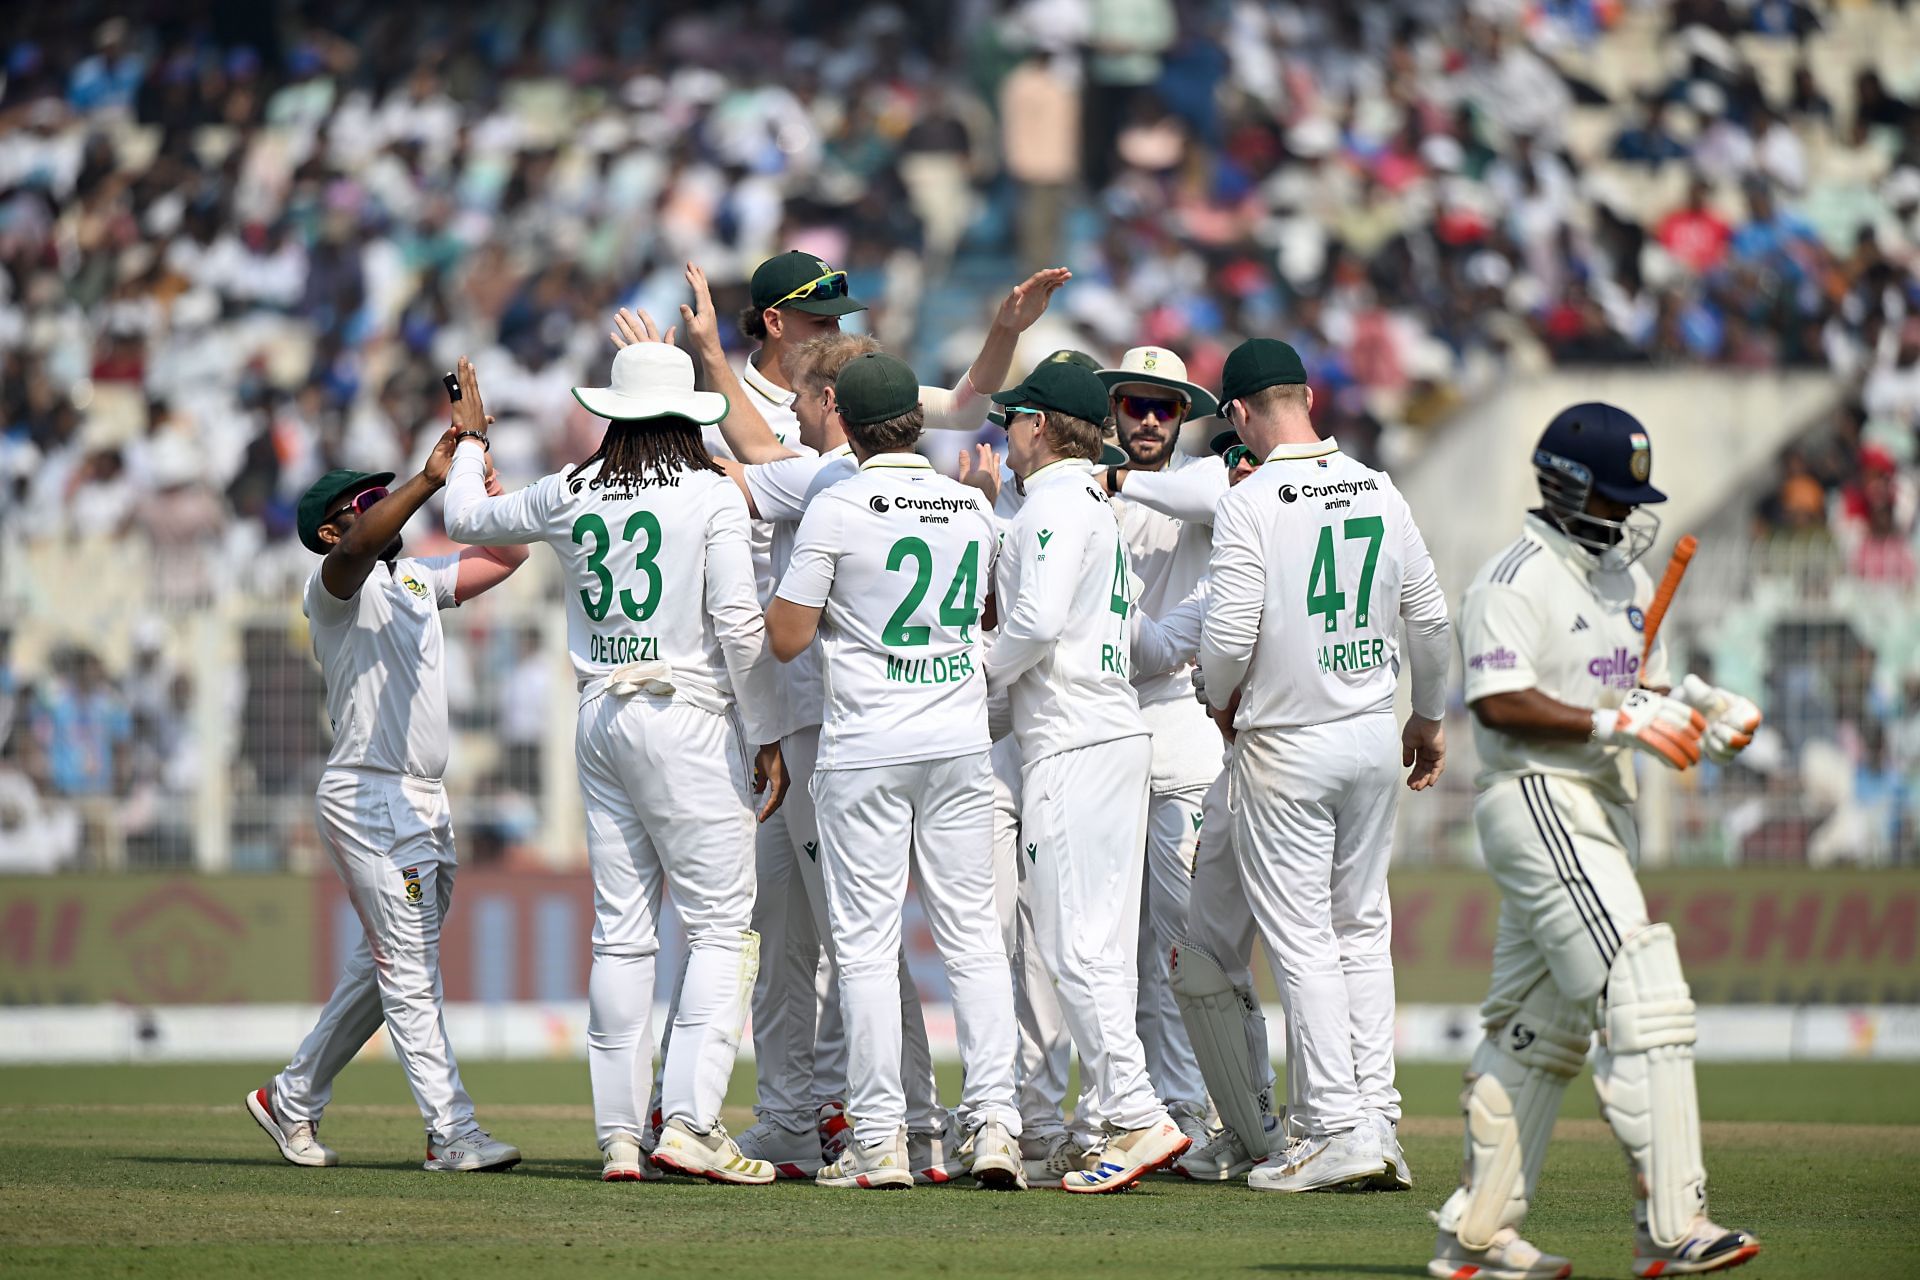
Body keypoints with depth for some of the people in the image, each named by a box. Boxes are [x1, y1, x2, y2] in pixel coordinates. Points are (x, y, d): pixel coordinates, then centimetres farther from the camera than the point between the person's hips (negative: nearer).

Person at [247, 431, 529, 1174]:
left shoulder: (417, 579, 17)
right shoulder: (338, 586, -7)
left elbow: (506, 555, 20)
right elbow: (357, 549, -30)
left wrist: (481, 478, 6)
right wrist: (430, 480, -41)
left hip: (425, 804, 9)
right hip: (368, 797, -9)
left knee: (387, 966, 15)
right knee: (408, 971, -10)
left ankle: (292, 1100, 27)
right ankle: (452, 1134, -14)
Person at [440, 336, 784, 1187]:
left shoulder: (570, 497, 6)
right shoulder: (711, 495, -7)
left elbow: (466, 518, 23)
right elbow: (740, 627, -11)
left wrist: (469, 439, 41)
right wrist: (766, 738, -3)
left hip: (600, 722, 5)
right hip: (688, 722, -5)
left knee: (620, 931, 8)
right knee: (721, 924, -3)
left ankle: (618, 1133, 7)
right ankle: (690, 1121, -15)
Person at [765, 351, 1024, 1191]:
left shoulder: (837, 508, -9)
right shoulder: (973, 509, 7)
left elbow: (787, 639, -7)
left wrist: (794, 581, 9)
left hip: (866, 750, -4)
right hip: (962, 743, 4)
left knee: (867, 940, 0)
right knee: (972, 933, 7)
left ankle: (880, 1140, -2)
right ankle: (993, 1117, -1)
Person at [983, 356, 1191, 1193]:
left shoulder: (1054, 502, -9)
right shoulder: (1098, 505, 21)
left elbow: (1039, 622, -20)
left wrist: (979, 678, -5)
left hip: (1071, 743, -10)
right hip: (1117, 732, 10)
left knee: (1076, 943, -11)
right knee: (1101, 946, 10)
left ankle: (1138, 1119, -16)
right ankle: (1128, 1123, 9)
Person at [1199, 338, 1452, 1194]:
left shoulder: (1250, 503, -14)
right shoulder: (1381, 493, 4)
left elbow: (1230, 635, -18)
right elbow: (1429, 619, 7)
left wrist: (1222, 700, 3)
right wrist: (1429, 717, 21)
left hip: (1288, 745, -6)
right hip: (1374, 733, 6)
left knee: (1300, 936, -1)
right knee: (1363, 927, 14)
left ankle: (1338, 1129, -6)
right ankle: (1378, 1118, 12)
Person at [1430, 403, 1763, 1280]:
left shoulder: (1625, 576, 17)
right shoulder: (1516, 580, -12)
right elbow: (1499, 703, -20)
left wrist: (1700, 713, 1)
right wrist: (1616, 721, -25)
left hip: (1603, 808, 10)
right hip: (1537, 800, -10)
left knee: (1541, 1028, 12)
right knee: (1641, 1002, -17)